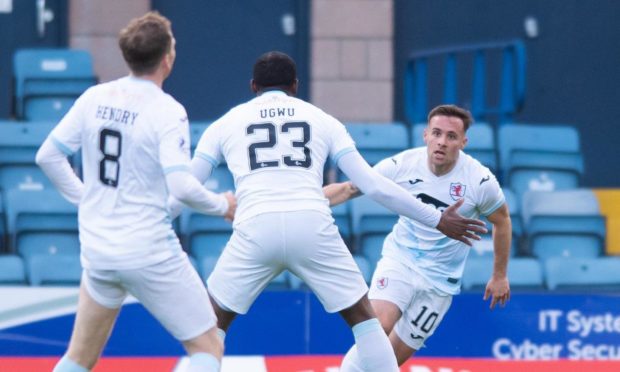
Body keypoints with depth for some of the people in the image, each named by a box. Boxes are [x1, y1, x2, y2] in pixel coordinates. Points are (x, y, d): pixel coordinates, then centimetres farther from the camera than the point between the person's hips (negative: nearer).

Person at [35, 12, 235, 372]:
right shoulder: (167, 112, -15)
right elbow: (181, 186, -23)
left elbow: (48, 156, 7)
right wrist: (222, 206, -4)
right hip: (150, 254, -6)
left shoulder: (94, 98, 2)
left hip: (97, 249, 6)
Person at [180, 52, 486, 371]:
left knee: (213, 323, 18)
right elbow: (373, 185, 16)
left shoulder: (225, 123, 21)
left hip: (255, 229, 0)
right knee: (362, 317, 16)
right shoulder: (321, 120, 21)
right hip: (312, 226, 0)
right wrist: (436, 219, 23)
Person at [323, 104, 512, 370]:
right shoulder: (402, 165, -12)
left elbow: (501, 220, 5)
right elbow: (347, 189, -4)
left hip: (439, 282, 0)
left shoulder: (481, 181, -13)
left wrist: (499, 275, 12)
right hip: (399, 261, 0)